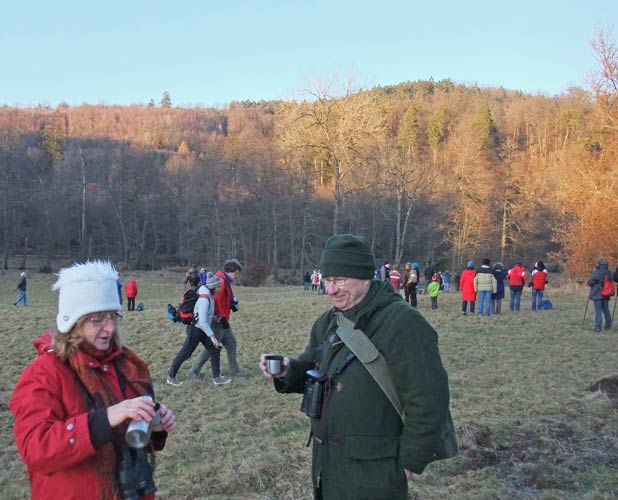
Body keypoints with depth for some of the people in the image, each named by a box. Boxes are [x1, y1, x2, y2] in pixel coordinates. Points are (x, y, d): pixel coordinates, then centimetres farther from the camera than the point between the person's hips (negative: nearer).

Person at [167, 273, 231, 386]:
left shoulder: (209, 296, 1)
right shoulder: (204, 299, -27)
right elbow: (202, 322, -29)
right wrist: (212, 336, -26)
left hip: (203, 329, 9)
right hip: (195, 329, -9)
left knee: (215, 351, 6)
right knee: (185, 353, 3)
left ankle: (217, 378, 12)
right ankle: (171, 377, 18)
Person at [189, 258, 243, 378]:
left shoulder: (225, 282, 14)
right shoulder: (220, 282, -19)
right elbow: (217, 301, -25)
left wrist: (233, 303, 1)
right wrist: (223, 319, -21)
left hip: (222, 321, 10)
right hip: (217, 322, -10)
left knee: (231, 343, 14)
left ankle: (234, 371, 24)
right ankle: (194, 372, 4)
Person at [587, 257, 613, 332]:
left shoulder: (596, 272, -18)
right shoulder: (609, 272, 3)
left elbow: (589, 282, -13)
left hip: (597, 295, -6)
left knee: (598, 311, -3)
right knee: (606, 310, 15)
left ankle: (598, 327, -6)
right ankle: (608, 325, 21)